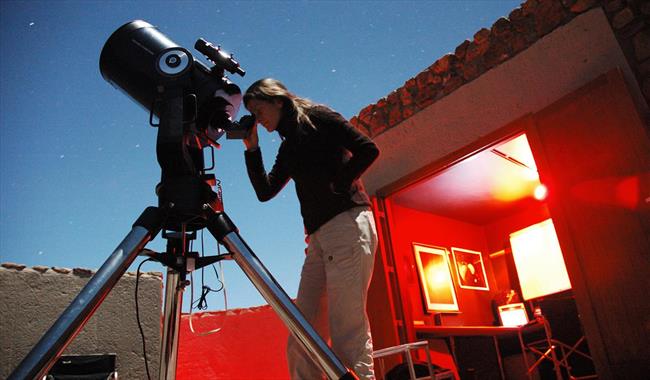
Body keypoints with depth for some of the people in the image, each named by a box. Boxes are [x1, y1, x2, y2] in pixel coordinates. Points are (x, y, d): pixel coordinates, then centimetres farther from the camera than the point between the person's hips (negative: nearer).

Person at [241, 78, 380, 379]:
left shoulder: (316, 117, 5)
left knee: (347, 331, -13)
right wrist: (252, 148, 13)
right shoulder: (288, 147, 24)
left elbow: (367, 149, -5)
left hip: (347, 223, -8)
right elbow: (265, 191, 18)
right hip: (318, 236, 8)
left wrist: (337, 185, -8)